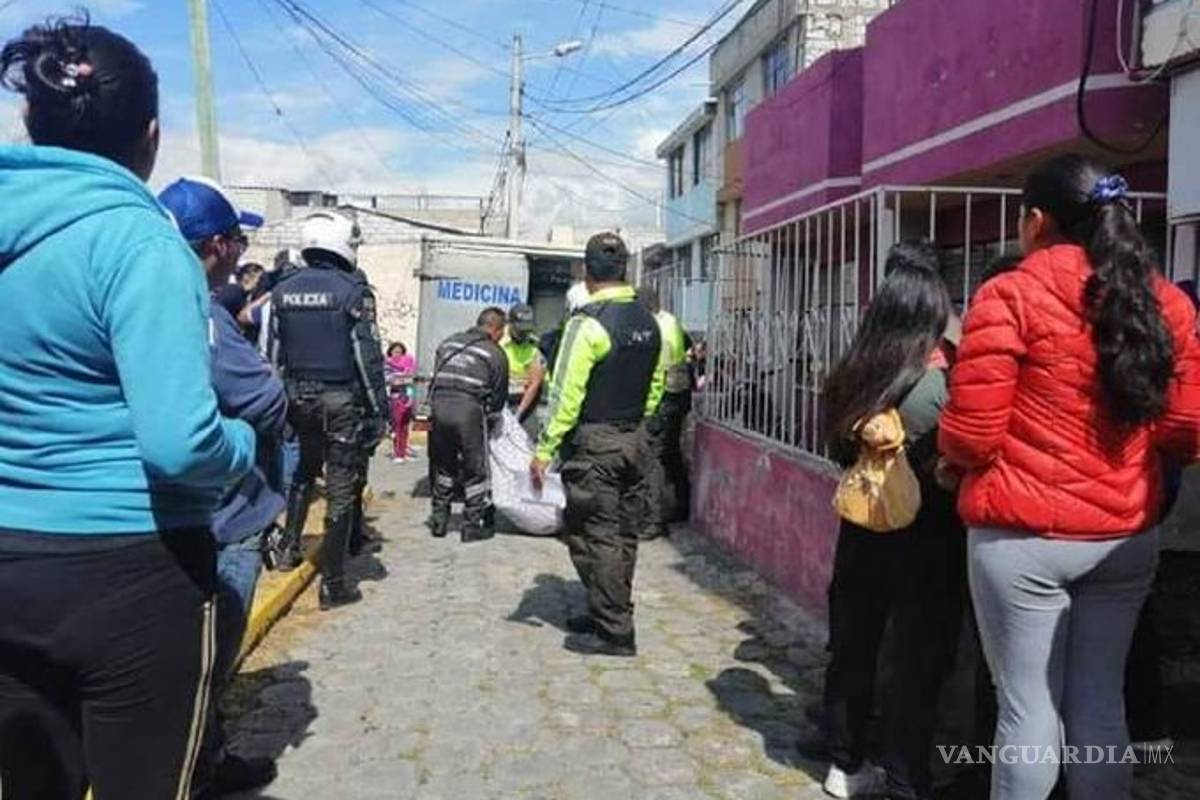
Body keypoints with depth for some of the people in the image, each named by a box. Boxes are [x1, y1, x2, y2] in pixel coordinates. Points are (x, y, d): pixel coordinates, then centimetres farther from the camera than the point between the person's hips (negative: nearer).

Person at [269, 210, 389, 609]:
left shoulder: (283, 290, 5)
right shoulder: (353, 291, -11)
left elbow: (274, 353, 9)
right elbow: (368, 356, -12)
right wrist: (377, 410, -5)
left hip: (297, 396, 5)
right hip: (340, 399, -5)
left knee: (305, 469, 29)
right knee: (340, 488, 2)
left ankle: (289, 547, 30)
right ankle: (333, 583, 7)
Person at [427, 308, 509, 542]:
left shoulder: (448, 343, 20)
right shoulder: (496, 354, 6)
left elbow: (435, 380, 19)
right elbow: (498, 398, 9)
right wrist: (488, 421, 24)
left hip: (439, 405, 5)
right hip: (469, 410, -5)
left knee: (443, 466, 20)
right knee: (475, 471, 9)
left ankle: (439, 520, 27)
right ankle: (473, 525, 16)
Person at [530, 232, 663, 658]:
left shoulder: (589, 322, -15)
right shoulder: (648, 321, 9)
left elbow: (566, 394, -17)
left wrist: (544, 450, -13)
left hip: (594, 443, -8)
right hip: (636, 440, 8)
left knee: (595, 536, 1)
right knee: (624, 534, 15)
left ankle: (613, 631, 6)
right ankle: (610, 615, 28)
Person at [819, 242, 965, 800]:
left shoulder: (852, 379, -2)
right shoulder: (937, 386, -17)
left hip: (862, 531, 6)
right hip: (925, 539, -5)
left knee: (853, 647, 16)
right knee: (921, 663, 8)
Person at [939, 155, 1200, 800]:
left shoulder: (1011, 295, -10)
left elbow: (968, 436, -13)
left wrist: (950, 459, 9)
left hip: (1025, 535, -5)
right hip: (1127, 537, 5)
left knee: (1029, 707, 5)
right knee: (1100, 706, 15)